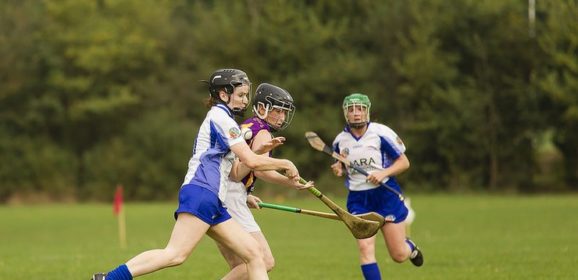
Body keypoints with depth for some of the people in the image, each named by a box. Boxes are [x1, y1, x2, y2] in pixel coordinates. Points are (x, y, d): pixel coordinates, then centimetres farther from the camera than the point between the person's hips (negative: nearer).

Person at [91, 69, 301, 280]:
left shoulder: (222, 118, 28)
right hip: (201, 192, -11)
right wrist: (284, 164, 3)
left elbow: (236, 171, 29)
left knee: (253, 253, 4)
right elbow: (251, 161, -9)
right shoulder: (220, 116, -2)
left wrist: (260, 151, 20)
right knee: (176, 255, -23)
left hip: (213, 202, 11)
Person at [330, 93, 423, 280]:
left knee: (399, 255, 2)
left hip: (386, 196, -2)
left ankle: (410, 247, 40)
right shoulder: (340, 141, 1)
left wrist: (383, 173, -20)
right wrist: (339, 170, -5)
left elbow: (404, 162, -4)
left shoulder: (381, 133, -10)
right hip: (358, 199, 2)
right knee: (365, 248, -15)